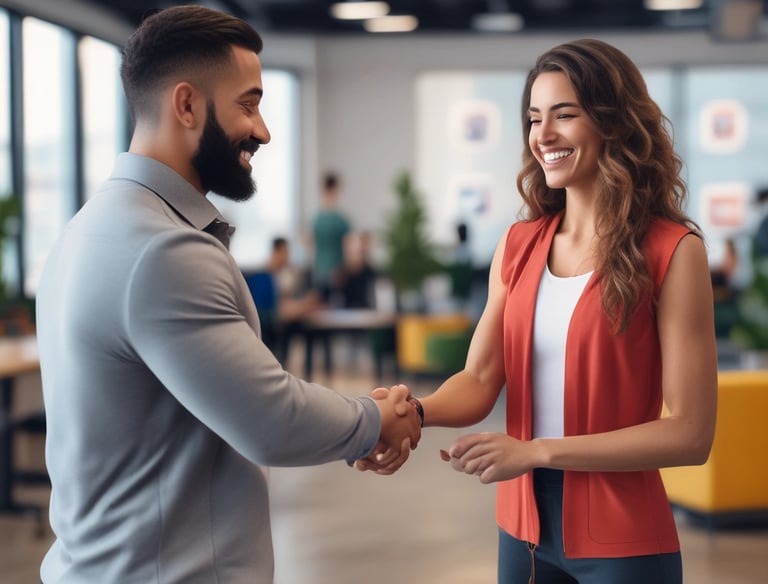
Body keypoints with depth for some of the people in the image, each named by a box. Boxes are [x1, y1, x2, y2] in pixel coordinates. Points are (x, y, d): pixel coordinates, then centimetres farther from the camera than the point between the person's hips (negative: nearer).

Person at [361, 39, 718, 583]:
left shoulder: (672, 251, -13)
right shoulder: (519, 244, 3)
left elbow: (691, 434, -16)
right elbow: (479, 381, -1)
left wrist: (536, 451, -20)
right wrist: (413, 412, -22)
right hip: (523, 527, 5)